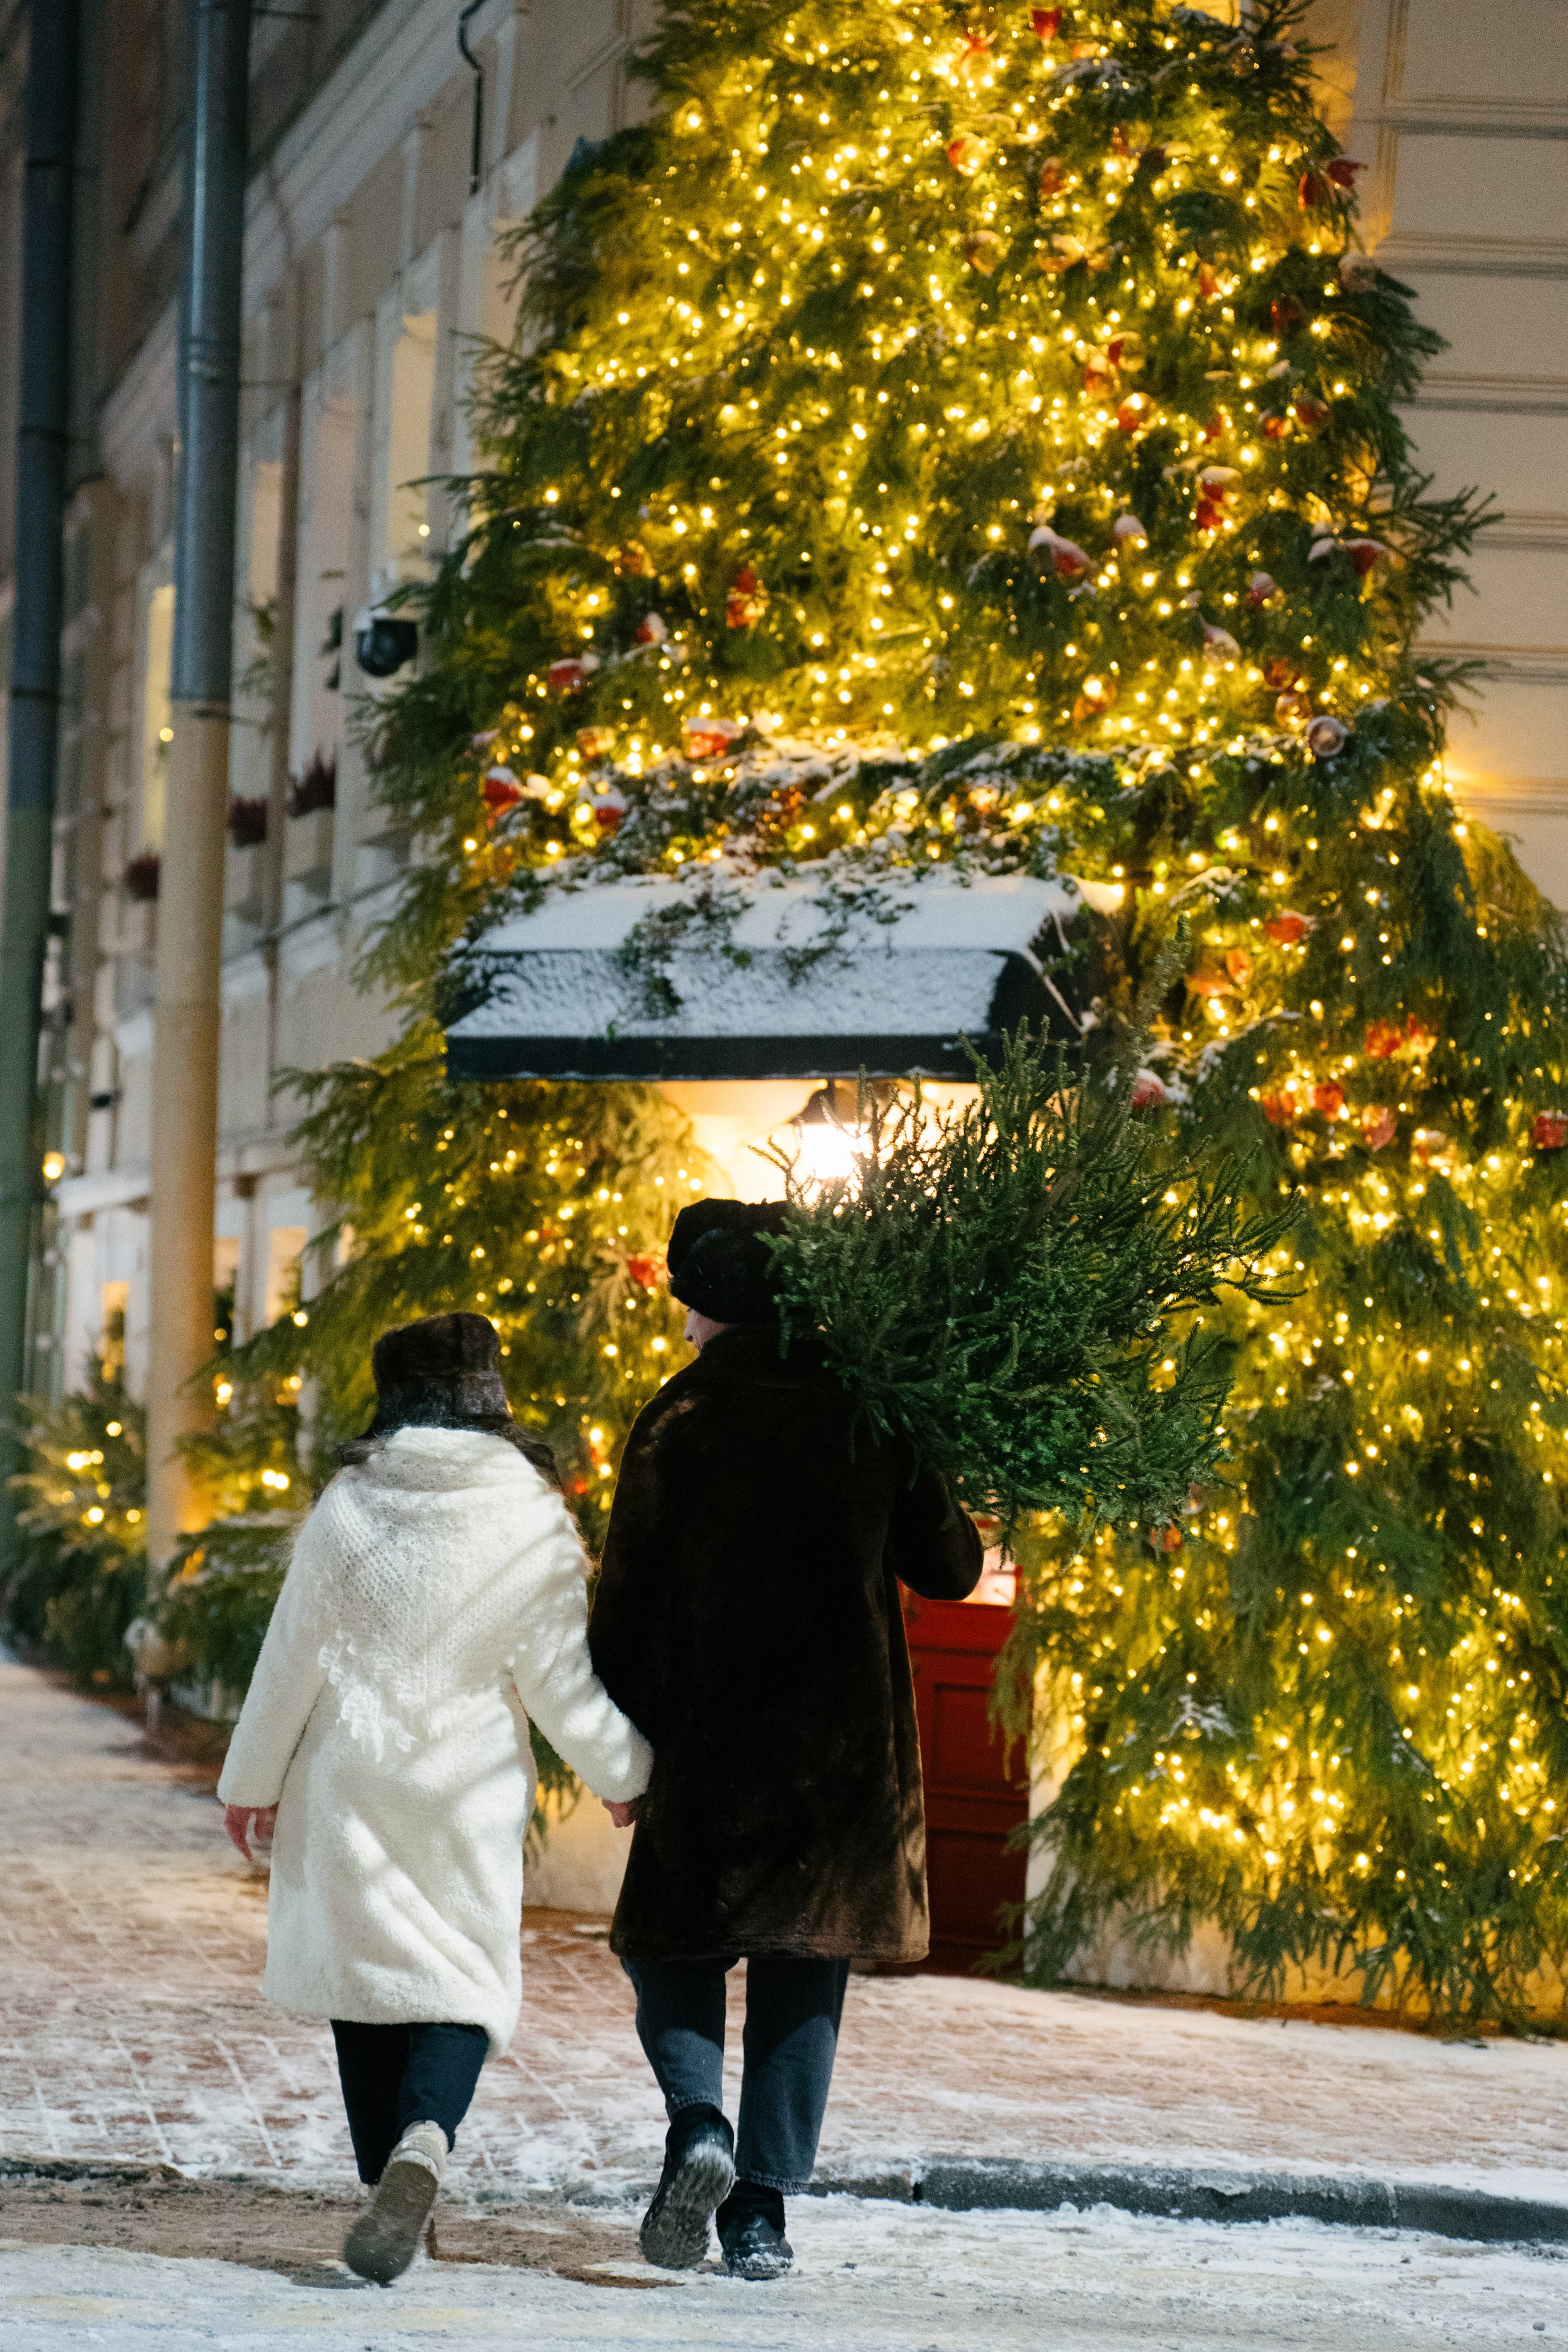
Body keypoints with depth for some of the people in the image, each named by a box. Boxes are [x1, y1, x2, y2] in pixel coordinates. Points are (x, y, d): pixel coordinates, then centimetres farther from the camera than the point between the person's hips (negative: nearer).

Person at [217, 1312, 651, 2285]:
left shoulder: (348, 1509, -4)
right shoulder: (538, 1527, -4)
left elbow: (294, 1658, 1)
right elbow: (562, 1687, -1)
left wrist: (253, 1780, 11)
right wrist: (630, 1774, 14)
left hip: (352, 1780, 1)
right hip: (470, 1791, -1)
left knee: (367, 1965, 12)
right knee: (465, 1982, 4)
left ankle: (390, 2184, 13)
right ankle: (425, 2142, -23)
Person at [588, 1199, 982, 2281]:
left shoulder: (677, 1420, -7)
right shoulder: (867, 1414, 1)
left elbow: (628, 1597, -6)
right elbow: (951, 1569, 9)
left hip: (707, 1743, -2)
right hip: (844, 1744, 2)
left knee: (673, 1946, 14)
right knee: (804, 1969, 9)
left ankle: (699, 2120, -12)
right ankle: (762, 2212, 5)